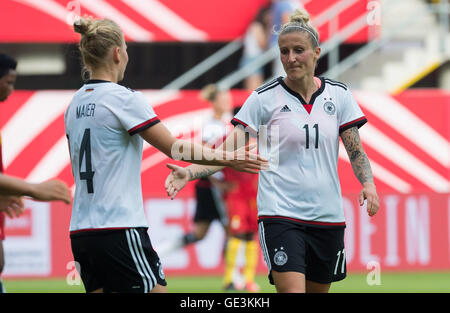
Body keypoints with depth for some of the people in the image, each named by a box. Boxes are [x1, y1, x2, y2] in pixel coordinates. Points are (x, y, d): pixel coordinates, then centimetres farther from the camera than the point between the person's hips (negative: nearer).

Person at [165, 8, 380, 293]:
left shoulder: (338, 94, 5)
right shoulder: (265, 97, -3)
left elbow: (356, 151, 9)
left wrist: (368, 183, -10)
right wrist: (189, 172, -19)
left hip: (327, 215, 4)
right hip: (280, 214, -4)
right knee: (292, 291, -18)